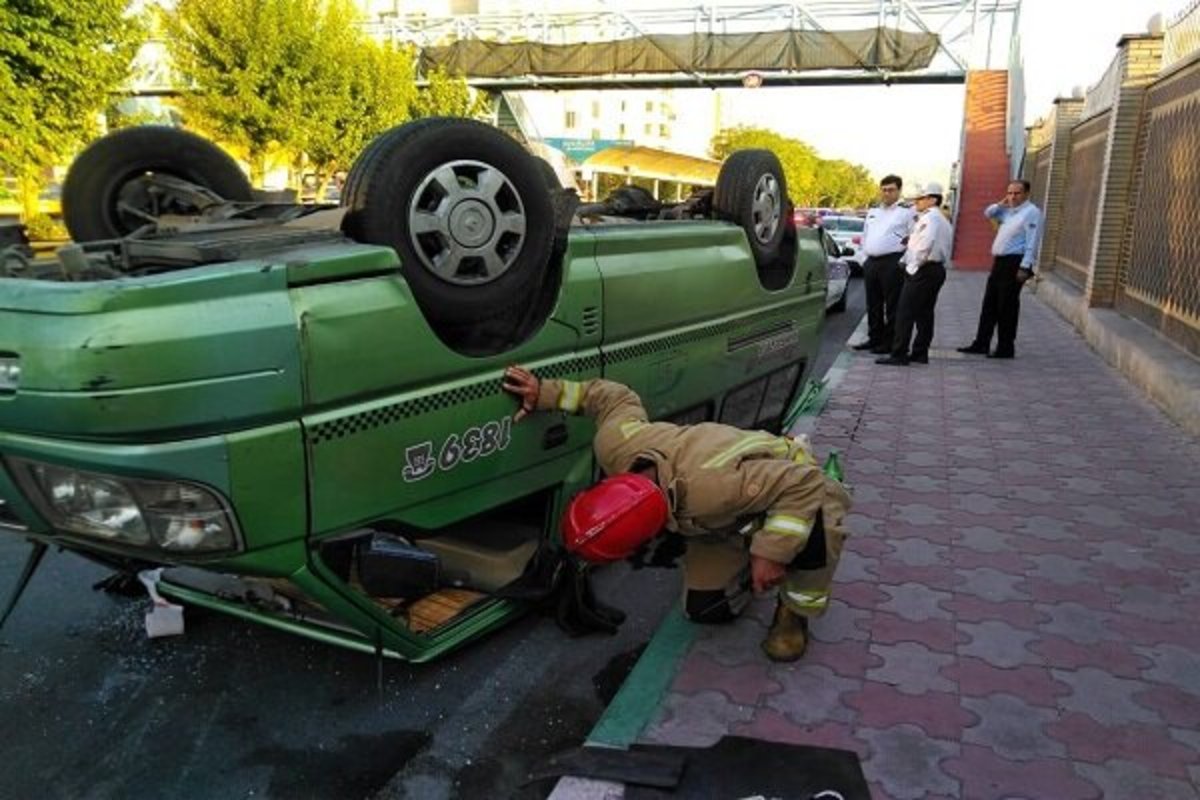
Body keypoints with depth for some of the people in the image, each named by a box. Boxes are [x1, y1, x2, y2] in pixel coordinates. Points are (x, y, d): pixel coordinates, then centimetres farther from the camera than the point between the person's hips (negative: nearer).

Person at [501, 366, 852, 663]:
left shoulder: (711, 489, -51)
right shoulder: (614, 444, -32)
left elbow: (804, 482, -45)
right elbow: (615, 396, -9)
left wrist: (772, 553, -45)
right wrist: (546, 393, -9)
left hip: (787, 480, -5)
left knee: (816, 530, -41)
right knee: (703, 608, -4)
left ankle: (794, 613, -9)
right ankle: (746, 568, 26)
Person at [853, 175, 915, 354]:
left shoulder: (906, 212, -1)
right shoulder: (872, 212, 19)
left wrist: (903, 259, -9)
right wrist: (867, 251, 14)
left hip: (892, 263, -6)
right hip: (871, 262, 6)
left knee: (892, 305, -3)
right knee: (873, 304, 11)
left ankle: (889, 341, 2)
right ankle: (874, 338, 20)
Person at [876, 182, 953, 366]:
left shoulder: (929, 217, -11)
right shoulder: (943, 220, 21)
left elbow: (926, 242, -28)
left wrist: (916, 263, -18)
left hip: (922, 271, -10)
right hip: (938, 269, 10)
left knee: (905, 313, -9)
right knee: (924, 313, 11)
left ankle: (899, 354, -11)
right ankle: (920, 353, 13)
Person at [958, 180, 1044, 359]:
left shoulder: (1032, 213, -10)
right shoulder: (1007, 210, 15)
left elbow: (1032, 243, -16)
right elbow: (988, 214, 27)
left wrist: (1025, 267, -23)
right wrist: (1001, 204, 8)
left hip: (1014, 263, -8)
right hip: (999, 261, 8)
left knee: (1007, 307, -4)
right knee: (989, 304, 11)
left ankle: (1006, 348, 5)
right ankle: (981, 344, 18)